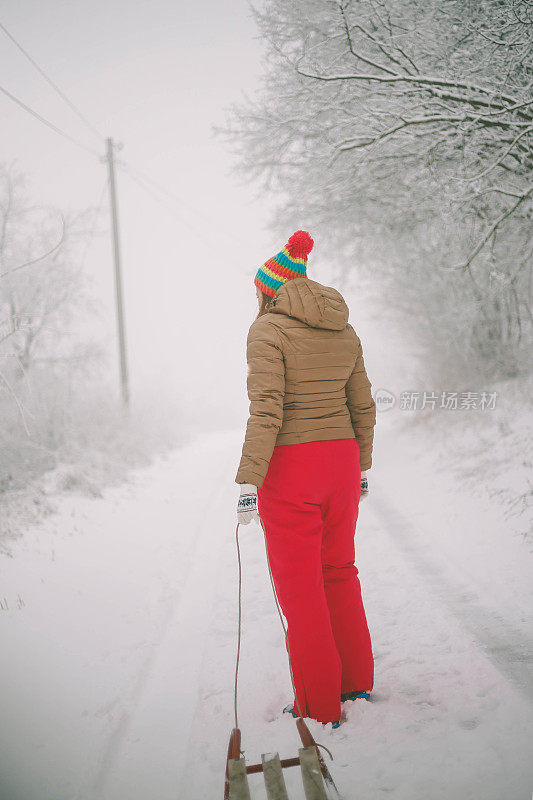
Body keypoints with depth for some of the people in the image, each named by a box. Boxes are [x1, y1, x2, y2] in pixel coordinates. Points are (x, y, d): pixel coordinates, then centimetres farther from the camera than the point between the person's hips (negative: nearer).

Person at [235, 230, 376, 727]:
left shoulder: (268, 331, -10)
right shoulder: (344, 331, 9)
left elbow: (266, 411, -18)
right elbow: (363, 407, 12)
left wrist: (248, 482, -16)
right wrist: (361, 467, 23)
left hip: (289, 468, -6)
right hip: (341, 462, 7)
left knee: (299, 589, 4)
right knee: (338, 573, 21)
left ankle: (319, 708, 13)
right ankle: (356, 681, 32)